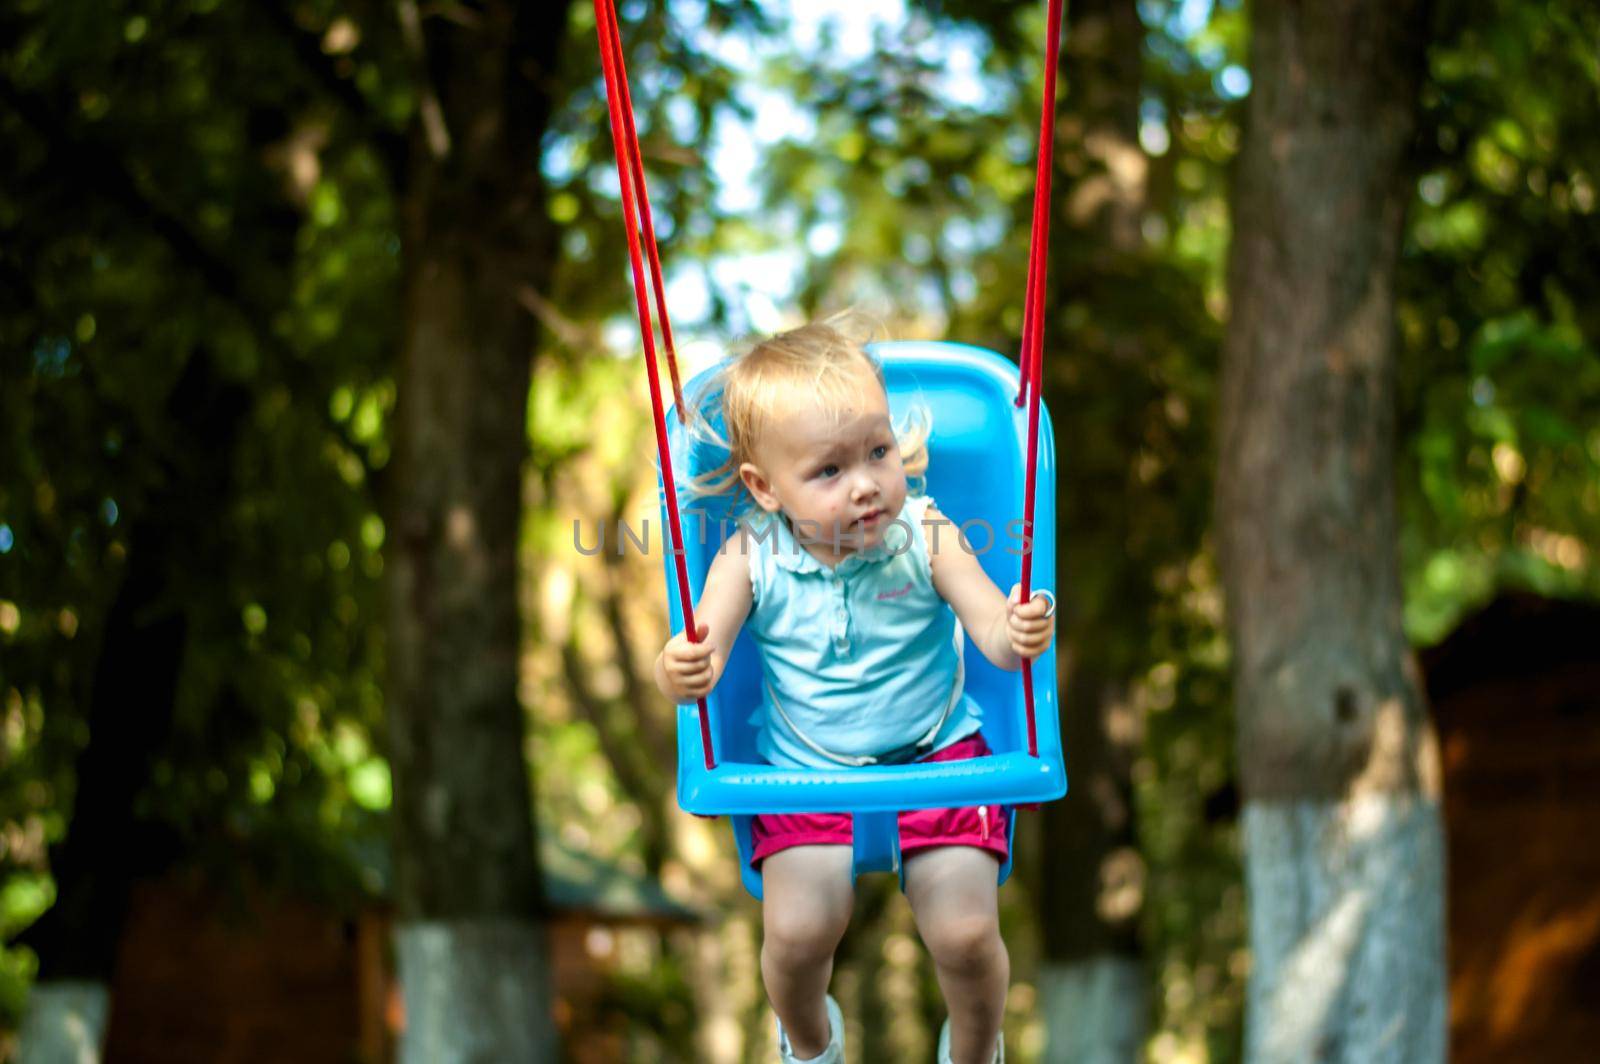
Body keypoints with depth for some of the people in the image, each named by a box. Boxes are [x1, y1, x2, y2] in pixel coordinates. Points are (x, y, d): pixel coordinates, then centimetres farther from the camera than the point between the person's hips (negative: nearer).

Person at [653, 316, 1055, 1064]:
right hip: (806, 775, 0)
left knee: (966, 931, -13)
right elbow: (702, 657, -15)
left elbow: (995, 634, -15)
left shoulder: (925, 538, -12)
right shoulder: (752, 559, -12)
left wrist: (1023, 634, -39)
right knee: (796, 931, -17)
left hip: (936, 753, 0)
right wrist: (679, 673, -39)